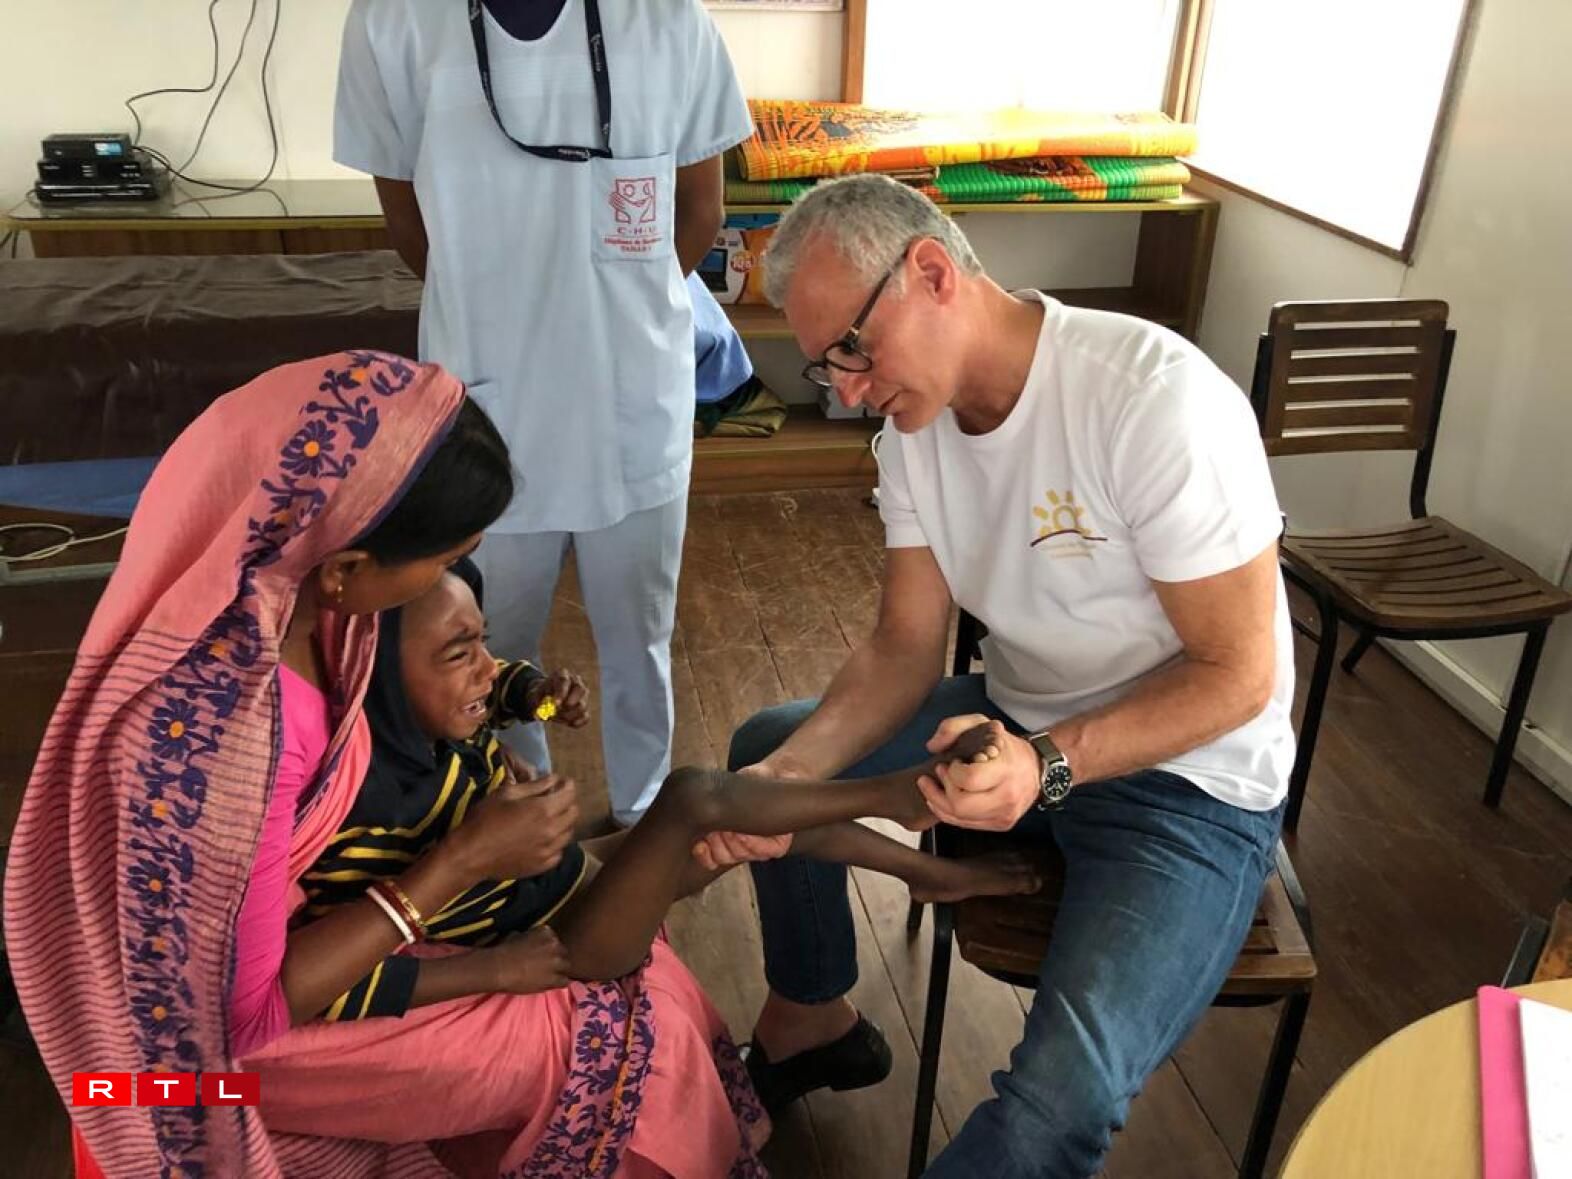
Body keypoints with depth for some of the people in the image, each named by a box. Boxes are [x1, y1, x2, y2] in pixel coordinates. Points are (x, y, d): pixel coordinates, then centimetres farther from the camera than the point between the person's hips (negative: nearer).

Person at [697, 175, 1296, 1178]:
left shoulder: (1156, 399, -26)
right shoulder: (915, 426, -3)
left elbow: (1237, 673, -22)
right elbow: (906, 649, -3)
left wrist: (1046, 765, -35)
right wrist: (788, 774, -20)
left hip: (1189, 776, -7)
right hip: (1020, 723, 7)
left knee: (1063, 1097, -29)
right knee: (766, 747, 10)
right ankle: (810, 1022, 29)